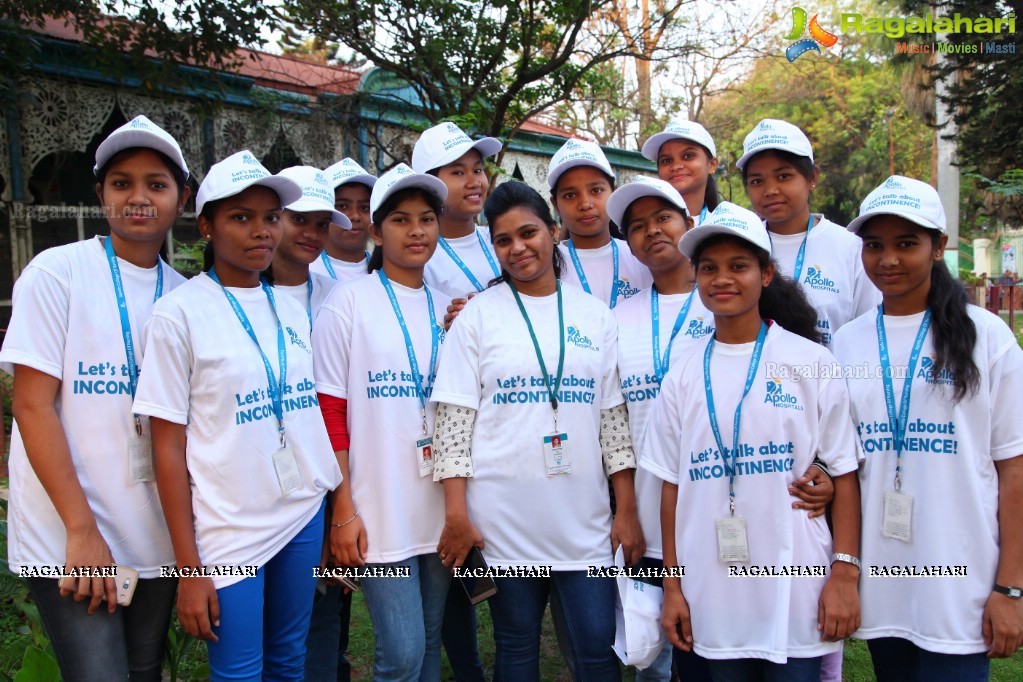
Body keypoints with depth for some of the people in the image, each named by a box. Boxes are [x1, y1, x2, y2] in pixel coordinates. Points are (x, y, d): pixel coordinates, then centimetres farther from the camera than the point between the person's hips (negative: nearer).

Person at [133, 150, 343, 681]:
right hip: (229, 533, -5)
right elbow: (168, 447, -9)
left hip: (304, 516, 5)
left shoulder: (291, 309, 7)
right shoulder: (179, 313, -9)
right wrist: (188, 568, -10)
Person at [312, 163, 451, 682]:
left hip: (439, 508, 5)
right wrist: (343, 512, -11)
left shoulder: (447, 309, 10)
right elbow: (330, 413, -7)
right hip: (380, 510, -5)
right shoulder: (350, 302, -5)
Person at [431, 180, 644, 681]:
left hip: (585, 522, 2)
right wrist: (456, 514, -9)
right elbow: (454, 419, -3)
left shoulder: (594, 314, 6)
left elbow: (614, 418, 6)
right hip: (503, 521, -1)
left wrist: (627, 511, 3)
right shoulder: (479, 314, 0)